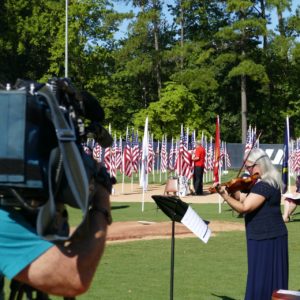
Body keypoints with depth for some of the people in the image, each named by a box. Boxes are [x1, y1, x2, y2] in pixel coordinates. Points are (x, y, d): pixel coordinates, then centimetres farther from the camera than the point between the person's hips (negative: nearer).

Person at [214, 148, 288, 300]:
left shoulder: (265, 185, -21)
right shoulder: (261, 182, 12)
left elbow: (243, 207, -25)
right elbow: (241, 198, 15)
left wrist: (224, 195, -18)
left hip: (266, 239, -10)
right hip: (266, 237, 10)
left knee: (263, 280, -5)